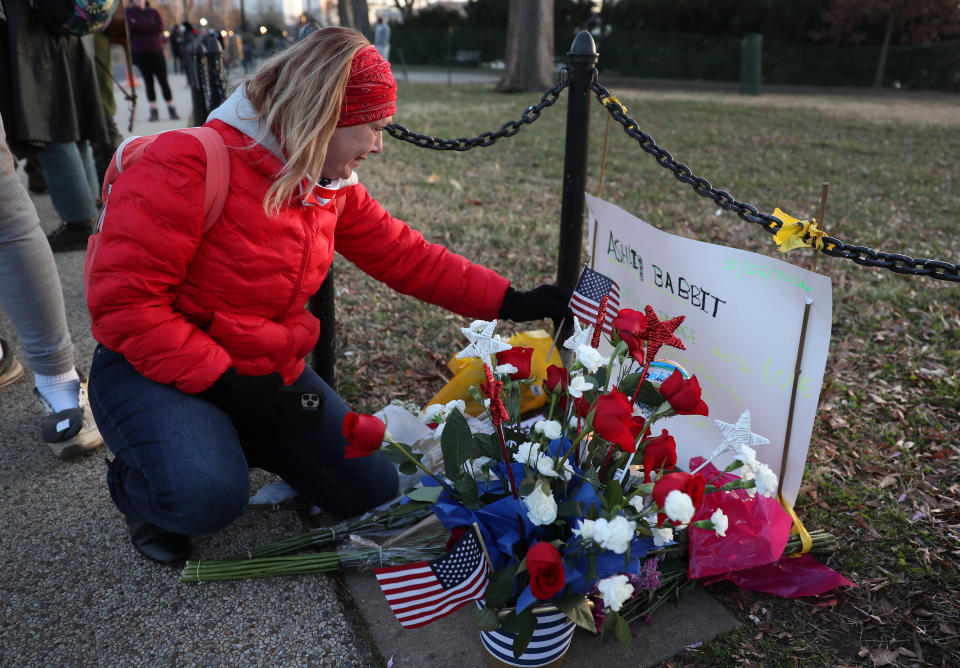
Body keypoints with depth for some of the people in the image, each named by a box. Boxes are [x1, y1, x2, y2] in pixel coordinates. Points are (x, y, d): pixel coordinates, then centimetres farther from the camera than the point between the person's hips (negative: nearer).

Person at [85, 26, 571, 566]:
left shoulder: (335, 188, 2)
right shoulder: (193, 164, -22)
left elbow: (405, 255, 3)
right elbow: (124, 299, -24)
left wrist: (513, 302, -2)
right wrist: (224, 382, -26)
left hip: (270, 372, 7)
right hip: (155, 372, -6)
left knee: (373, 489, 2)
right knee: (208, 496, -35)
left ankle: (232, 440, 21)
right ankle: (135, 482, 3)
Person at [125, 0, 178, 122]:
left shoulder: (153, 12, 7)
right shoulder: (129, 11, 10)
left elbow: (159, 28, -9)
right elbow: (129, 26, -7)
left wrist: (138, 25, -8)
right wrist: (149, 26, -10)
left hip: (155, 50, -1)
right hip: (139, 51, 1)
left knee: (163, 81, -3)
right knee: (148, 81, 3)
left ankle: (171, 108, 2)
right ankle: (153, 110, 6)